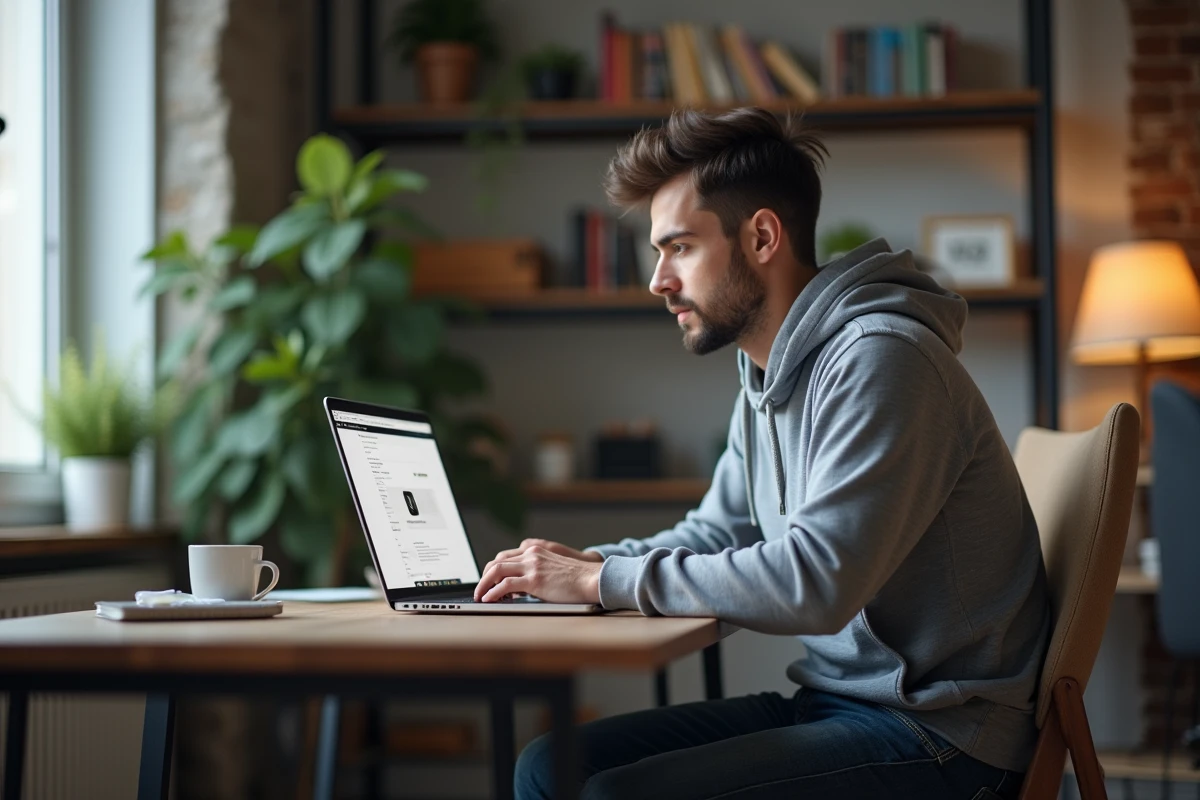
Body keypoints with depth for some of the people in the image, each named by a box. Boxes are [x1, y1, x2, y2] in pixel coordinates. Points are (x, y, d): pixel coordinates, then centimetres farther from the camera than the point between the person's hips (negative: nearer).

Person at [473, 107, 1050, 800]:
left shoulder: (879, 360, -19)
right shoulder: (769, 376, 12)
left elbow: (816, 582, -28)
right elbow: (717, 534, 24)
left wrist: (607, 580, -19)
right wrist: (586, 562, 5)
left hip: (936, 735, -9)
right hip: (833, 697, 9)